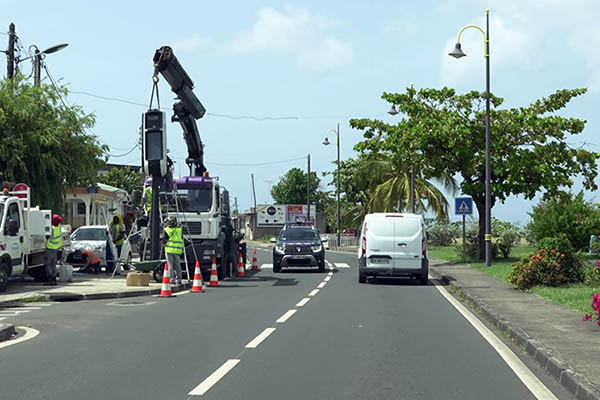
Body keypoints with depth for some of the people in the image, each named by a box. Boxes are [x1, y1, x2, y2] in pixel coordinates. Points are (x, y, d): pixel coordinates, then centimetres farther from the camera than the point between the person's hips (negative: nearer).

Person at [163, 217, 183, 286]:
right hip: (177, 251, 3)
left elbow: (164, 241, -3)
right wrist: (182, 249, 21)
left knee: (170, 265, 1)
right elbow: (182, 240, 12)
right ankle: (178, 279, 10)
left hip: (169, 250, -3)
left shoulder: (167, 230, -5)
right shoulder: (180, 230, 7)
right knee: (177, 266, 10)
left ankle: (172, 279, -3)